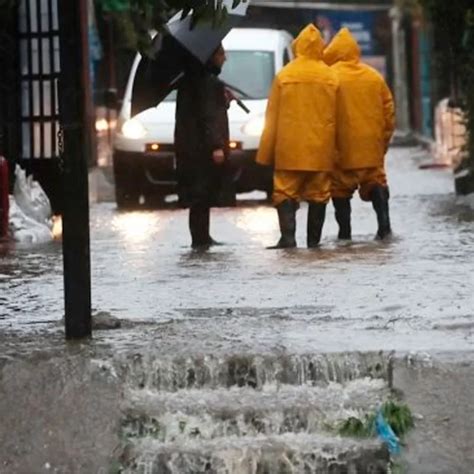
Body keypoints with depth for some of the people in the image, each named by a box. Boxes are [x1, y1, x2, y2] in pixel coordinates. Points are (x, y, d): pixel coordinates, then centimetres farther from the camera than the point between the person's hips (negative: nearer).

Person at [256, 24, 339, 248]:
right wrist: (335, 146, 16)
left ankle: (288, 235, -14)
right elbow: (336, 117, 5)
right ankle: (313, 240, 9)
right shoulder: (331, 77, 0)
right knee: (318, 194, 8)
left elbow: (272, 118, -1)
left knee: (285, 192, 2)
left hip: (289, 148, -1)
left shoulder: (284, 76, -3)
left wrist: (266, 152, 4)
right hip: (321, 148, 1)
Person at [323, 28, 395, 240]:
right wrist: (383, 140, 17)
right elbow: (388, 111, 10)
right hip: (372, 145, 4)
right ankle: (384, 223, -5)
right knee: (375, 182, 11)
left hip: (342, 147, -4)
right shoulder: (374, 77, 8)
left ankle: (345, 231, 5)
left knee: (340, 189, 6)